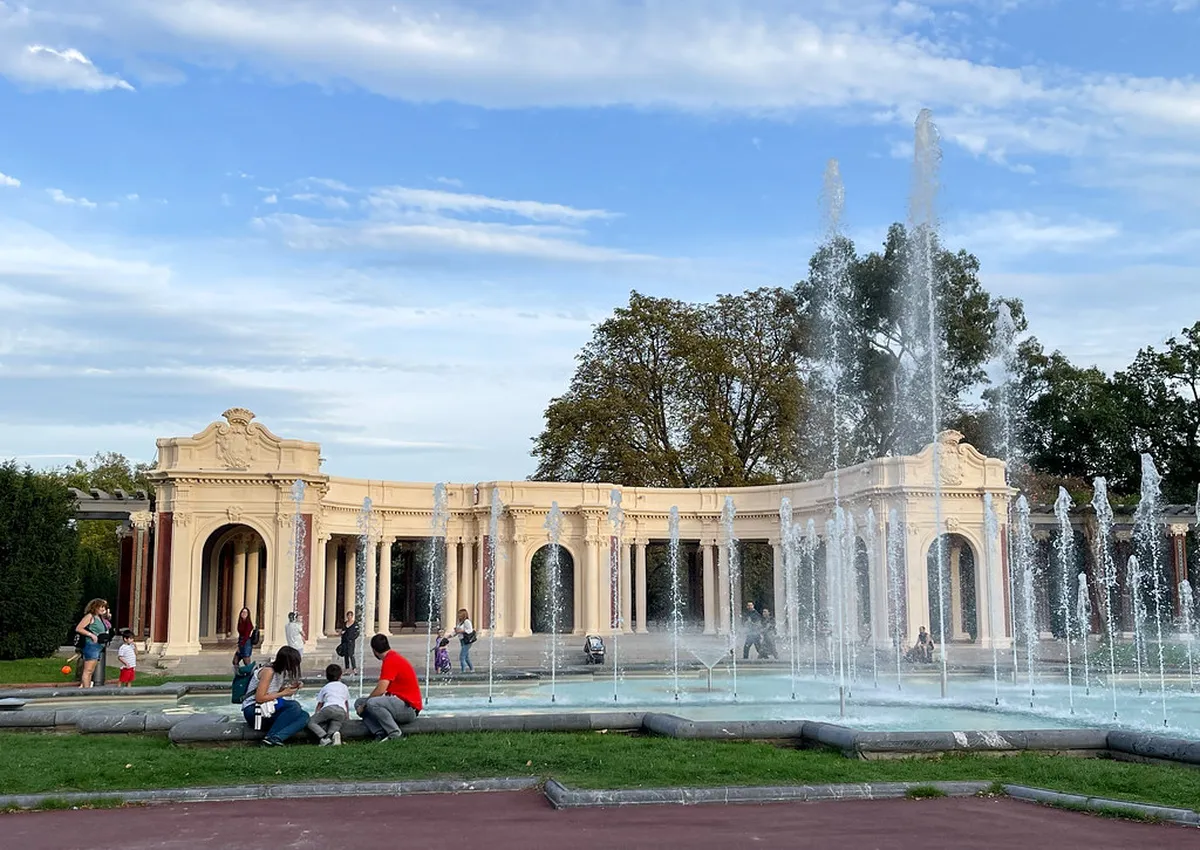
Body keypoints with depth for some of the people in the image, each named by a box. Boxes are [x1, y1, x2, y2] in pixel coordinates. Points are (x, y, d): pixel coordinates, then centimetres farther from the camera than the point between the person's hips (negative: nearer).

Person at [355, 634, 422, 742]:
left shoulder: (391, 660, -15)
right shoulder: (393, 657, 16)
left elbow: (381, 690, -21)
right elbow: (382, 689, 20)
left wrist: (364, 706, -8)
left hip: (408, 708, -11)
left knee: (372, 703, -33)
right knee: (359, 703, 7)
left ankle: (396, 734, -20)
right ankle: (380, 734, -13)